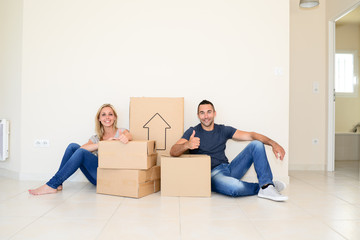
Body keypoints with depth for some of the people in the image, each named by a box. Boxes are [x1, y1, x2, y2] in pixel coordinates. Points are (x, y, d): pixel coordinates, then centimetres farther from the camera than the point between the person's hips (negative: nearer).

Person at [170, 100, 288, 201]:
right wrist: (187, 145, -38)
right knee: (235, 187, -38)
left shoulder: (223, 130, 10)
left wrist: (273, 143, -12)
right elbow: (173, 152, -15)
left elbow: (250, 135, 3)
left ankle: (266, 187, -18)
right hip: (211, 174, -5)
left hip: (229, 169, 6)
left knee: (256, 144, -7)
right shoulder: (192, 132, -2)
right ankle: (259, 187, -4)